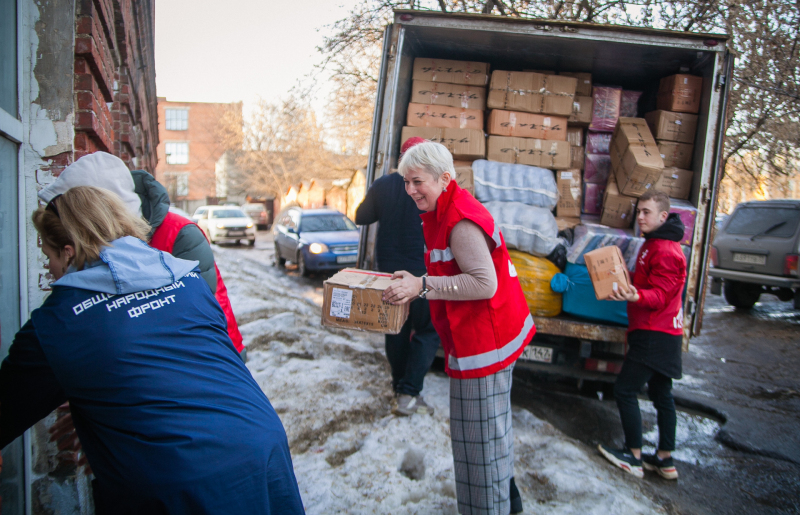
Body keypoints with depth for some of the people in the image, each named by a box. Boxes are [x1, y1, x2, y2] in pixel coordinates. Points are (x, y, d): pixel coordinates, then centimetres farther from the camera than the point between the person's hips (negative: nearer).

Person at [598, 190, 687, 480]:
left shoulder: (666, 252, -17)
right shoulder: (653, 244, 16)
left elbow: (659, 295, -23)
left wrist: (635, 296, -41)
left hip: (655, 334, -11)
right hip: (660, 333, 11)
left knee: (625, 390, -6)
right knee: (661, 394, 14)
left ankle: (634, 457, 5)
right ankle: (665, 461, 24)